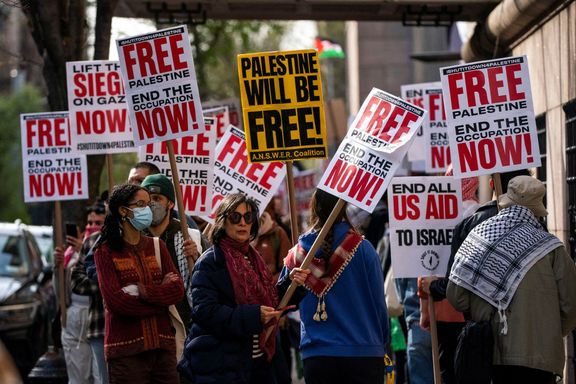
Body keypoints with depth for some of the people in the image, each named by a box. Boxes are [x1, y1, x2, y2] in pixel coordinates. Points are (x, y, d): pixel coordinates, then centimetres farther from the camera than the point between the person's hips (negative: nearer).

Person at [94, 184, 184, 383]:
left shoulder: (157, 246, 13)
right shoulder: (106, 252, 0)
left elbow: (178, 290, 1)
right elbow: (115, 301, -12)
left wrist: (141, 291, -13)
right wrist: (161, 293, -7)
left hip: (163, 346, 4)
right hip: (126, 350, -4)